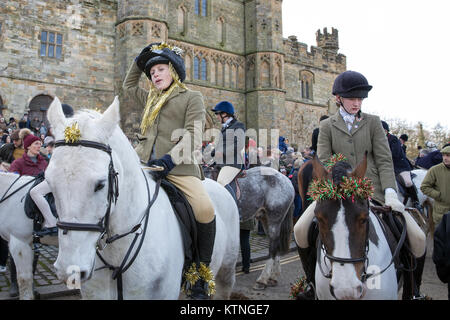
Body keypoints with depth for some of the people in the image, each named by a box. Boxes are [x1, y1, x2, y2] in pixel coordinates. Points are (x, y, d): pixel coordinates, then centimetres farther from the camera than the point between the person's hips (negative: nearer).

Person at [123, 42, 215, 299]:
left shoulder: (192, 97, 8)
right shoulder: (150, 99, 26)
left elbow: (192, 136, -5)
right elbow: (129, 85, 45)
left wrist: (170, 158, -19)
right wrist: (139, 62, 32)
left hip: (177, 166, -6)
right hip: (144, 163, 6)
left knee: (205, 209, -26)